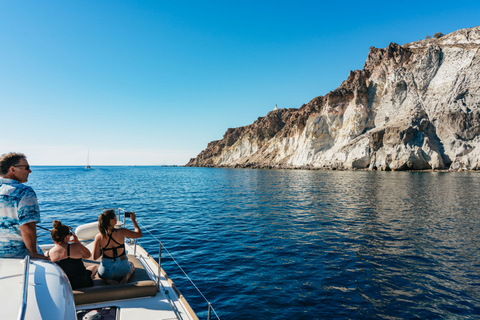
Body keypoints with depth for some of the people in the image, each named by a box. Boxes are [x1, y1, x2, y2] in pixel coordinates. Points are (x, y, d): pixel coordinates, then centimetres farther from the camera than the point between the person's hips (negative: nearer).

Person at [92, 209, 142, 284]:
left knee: (99, 268, 40)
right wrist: (133, 220, 8)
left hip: (106, 272, 1)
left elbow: (95, 257, -7)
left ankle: (108, 280, 7)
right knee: (132, 265, 37)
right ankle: (125, 277, 3)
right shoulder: (121, 232, -20)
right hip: (122, 269, -1)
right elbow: (139, 234, -4)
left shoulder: (98, 237, -14)